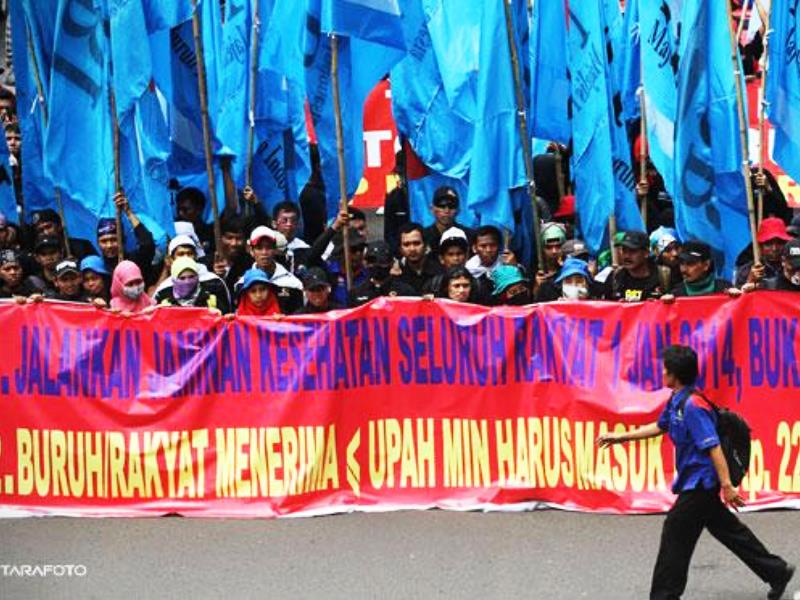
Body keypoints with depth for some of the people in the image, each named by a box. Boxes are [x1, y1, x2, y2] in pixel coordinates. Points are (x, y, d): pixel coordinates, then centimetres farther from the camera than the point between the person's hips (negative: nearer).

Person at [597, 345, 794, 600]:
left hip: (700, 482, -10)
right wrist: (621, 436, 25)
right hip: (697, 481, 10)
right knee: (728, 530, 17)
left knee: (675, 532, -2)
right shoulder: (676, 402, 7)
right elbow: (659, 427, 25)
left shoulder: (692, 406, -22)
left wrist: (726, 485, -28)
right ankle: (776, 571, 25)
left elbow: (713, 446, -26)